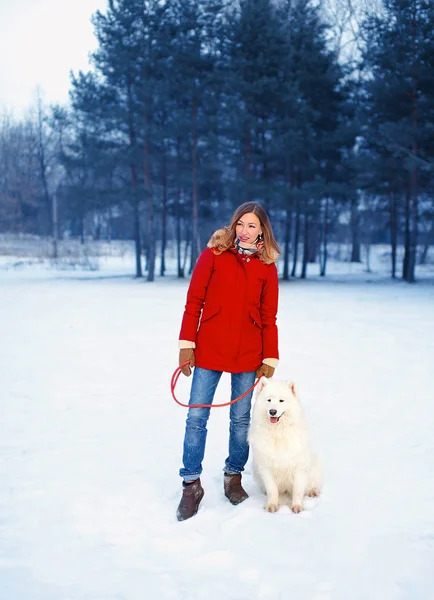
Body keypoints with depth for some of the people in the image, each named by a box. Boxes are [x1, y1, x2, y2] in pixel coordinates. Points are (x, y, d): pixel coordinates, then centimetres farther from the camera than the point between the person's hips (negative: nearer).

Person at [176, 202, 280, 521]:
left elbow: (269, 316, 6)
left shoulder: (267, 266, 4)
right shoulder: (214, 254, 0)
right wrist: (186, 343, -7)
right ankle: (191, 484, 8)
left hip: (247, 354, 1)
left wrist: (270, 358, 2)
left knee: (241, 418, 10)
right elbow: (194, 301, -1)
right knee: (197, 418, -2)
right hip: (209, 350, -1)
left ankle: (234, 476, 25)